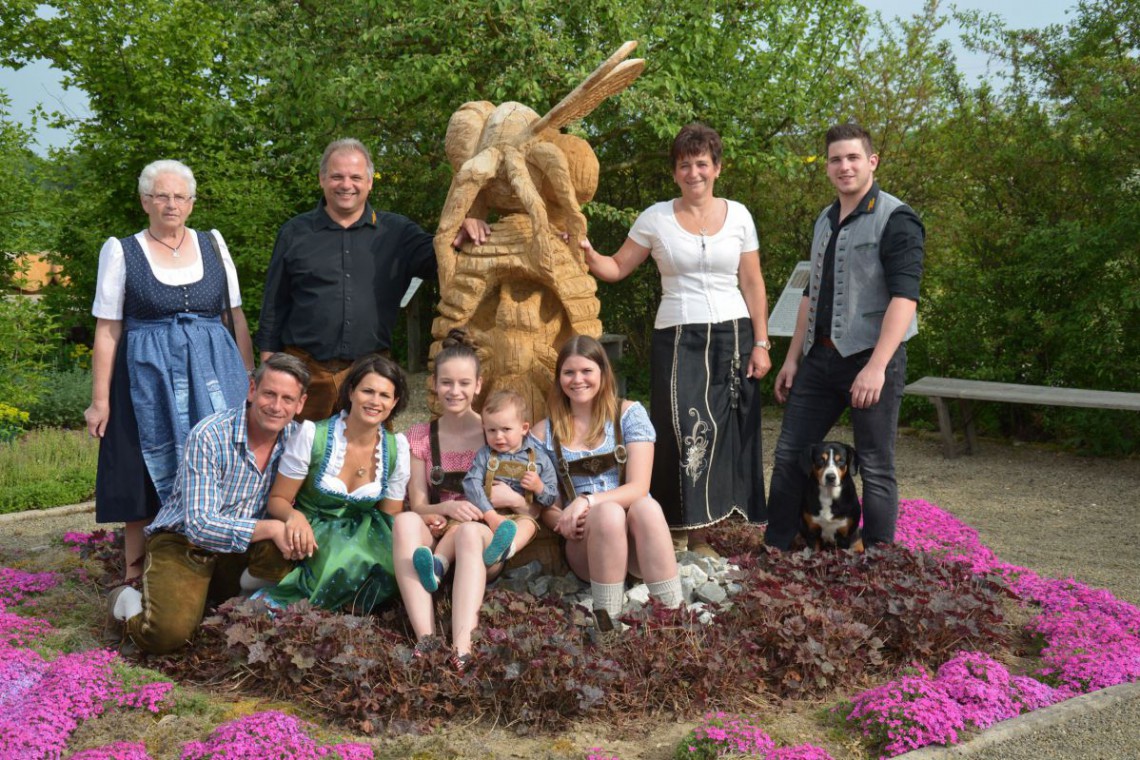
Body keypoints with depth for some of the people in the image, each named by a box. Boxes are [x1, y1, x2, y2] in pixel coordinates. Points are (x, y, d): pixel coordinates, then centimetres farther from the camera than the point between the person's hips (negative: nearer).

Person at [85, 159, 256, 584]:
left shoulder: (213, 244, 9)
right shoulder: (121, 251, 3)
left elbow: (237, 316, 12)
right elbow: (106, 331, 0)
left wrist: (250, 376, 7)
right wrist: (100, 400, -4)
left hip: (214, 371, 2)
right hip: (149, 375, -2)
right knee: (148, 474, 0)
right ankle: (136, 574, 13)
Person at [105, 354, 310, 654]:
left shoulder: (297, 437, -7)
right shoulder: (208, 437, -23)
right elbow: (199, 526, -27)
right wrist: (270, 528, -33)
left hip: (238, 549, 4)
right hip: (182, 540, -4)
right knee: (167, 634, -27)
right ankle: (128, 602, 7)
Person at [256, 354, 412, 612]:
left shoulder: (397, 447, 0)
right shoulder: (313, 435, -9)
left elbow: (392, 517, 7)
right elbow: (277, 500, -3)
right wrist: (294, 516, -27)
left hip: (363, 538, 4)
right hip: (312, 537, -4)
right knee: (349, 560, -37)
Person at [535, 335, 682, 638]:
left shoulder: (629, 414, 2)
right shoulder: (544, 433, 6)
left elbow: (638, 488, -8)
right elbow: (543, 503, 6)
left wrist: (587, 501, -23)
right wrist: (564, 521, -17)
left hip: (636, 534, 0)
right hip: (584, 544, 0)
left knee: (645, 506, -35)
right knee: (609, 513, -34)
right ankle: (607, 624, -32)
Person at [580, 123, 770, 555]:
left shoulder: (738, 215, 6)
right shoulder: (656, 218, 4)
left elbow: (752, 284, 7)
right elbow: (617, 268, 5)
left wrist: (761, 343, 2)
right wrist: (587, 253, -15)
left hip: (732, 336, 2)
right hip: (677, 338, -1)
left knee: (724, 434, -1)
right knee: (685, 431, -12)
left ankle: (700, 533, 9)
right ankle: (677, 532, -1)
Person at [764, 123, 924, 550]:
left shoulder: (895, 220, -9)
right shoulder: (825, 221, 16)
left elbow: (903, 297, -18)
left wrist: (876, 366, -26)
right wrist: (793, 357, 17)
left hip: (871, 358, -7)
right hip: (820, 356, 7)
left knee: (875, 467, 1)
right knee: (789, 455, 7)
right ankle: (775, 551, 17)